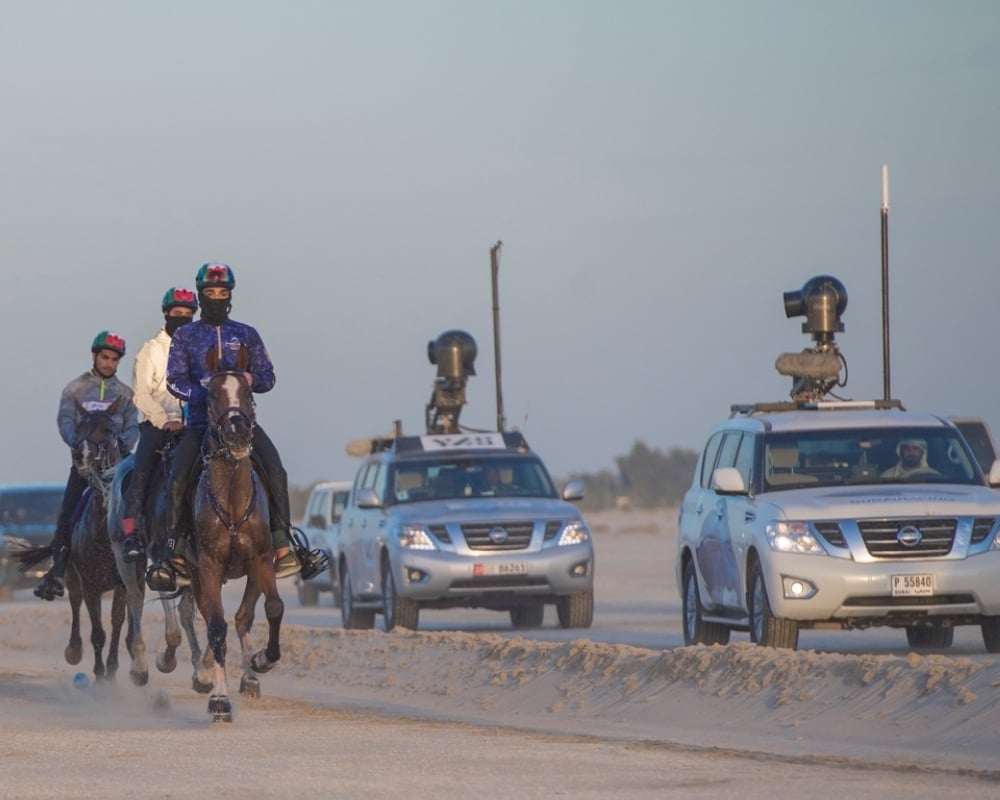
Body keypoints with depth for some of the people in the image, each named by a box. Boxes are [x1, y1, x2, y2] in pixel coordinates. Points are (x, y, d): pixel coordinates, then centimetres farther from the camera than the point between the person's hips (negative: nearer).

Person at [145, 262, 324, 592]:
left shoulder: (246, 335, 15)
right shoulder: (185, 336, 11)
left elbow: (268, 377, 12)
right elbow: (175, 380, 3)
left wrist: (253, 379, -12)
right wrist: (202, 394, -16)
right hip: (200, 420, -1)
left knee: (276, 472, -21)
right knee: (178, 479, -22)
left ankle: (283, 548, -19)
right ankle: (174, 555, -17)